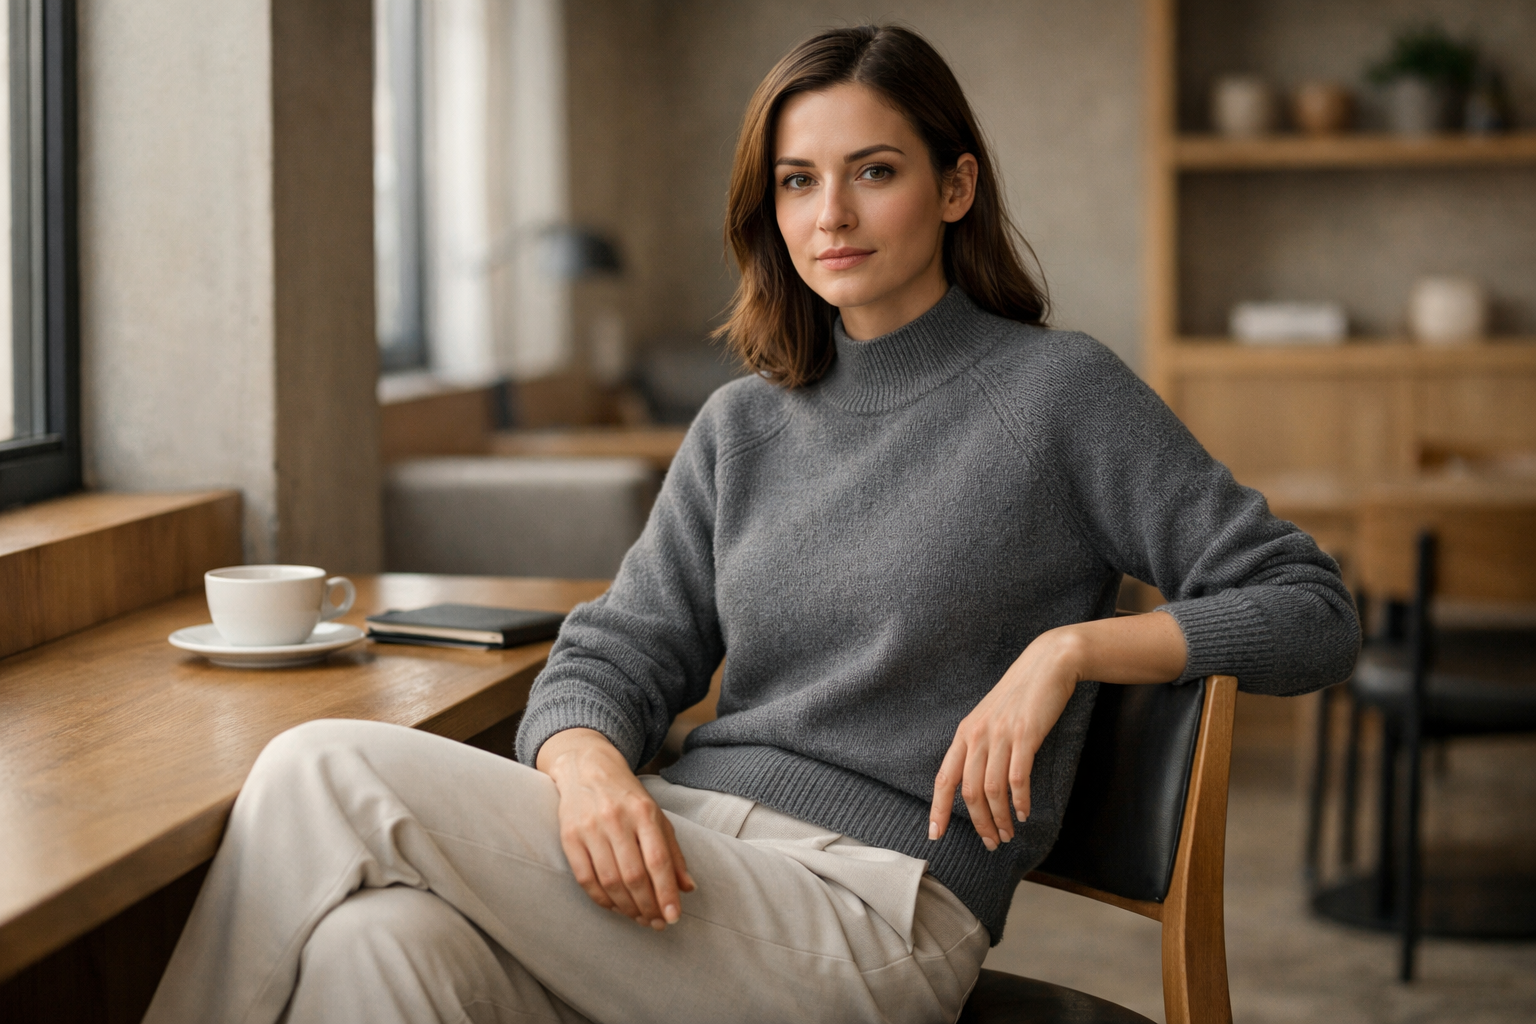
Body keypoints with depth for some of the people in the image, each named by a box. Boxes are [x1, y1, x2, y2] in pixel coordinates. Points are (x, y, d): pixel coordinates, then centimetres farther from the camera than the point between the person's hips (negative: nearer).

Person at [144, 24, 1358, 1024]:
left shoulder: (1060, 391, 3)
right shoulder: (744, 427, 19)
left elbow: (1314, 614, 1)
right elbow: (619, 648, 14)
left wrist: (1069, 644, -14)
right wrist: (585, 761, -10)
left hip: (871, 921, -5)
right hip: (688, 860, 5)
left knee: (325, 775, -20)